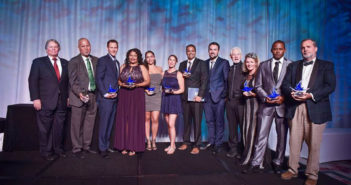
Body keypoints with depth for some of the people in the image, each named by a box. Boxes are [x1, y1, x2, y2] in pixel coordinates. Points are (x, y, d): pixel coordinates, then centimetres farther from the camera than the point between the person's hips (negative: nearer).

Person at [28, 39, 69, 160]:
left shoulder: (65, 63, 13)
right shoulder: (38, 62, 4)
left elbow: (68, 81, 14)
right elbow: (32, 81, -1)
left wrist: (68, 96, 6)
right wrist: (35, 99, -9)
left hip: (61, 102, 3)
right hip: (45, 102, -3)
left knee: (59, 127, 7)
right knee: (45, 128, 4)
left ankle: (58, 149, 20)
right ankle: (46, 152, 16)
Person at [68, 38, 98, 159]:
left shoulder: (95, 60, 12)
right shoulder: (74, 61, -3)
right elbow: (73, 81, -9)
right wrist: (79, 93, -23)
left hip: (93, 96, 5)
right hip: (79, 96, -5)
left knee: (89, 123, 11)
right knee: (77, 124, 2)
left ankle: (86, 146, 24)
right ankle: (76, 149, 14)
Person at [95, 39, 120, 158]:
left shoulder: (117, 62, 19)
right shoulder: (102, 60, -4)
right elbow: (98, 79, -10)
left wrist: (116, 92, 11)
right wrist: (105, 94, -15)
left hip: (114, 98, 7)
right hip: (105, 98, -7)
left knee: (110, 123, 11)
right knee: (104, 124, -3)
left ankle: (106, 145, 21)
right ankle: (102, 149, 6)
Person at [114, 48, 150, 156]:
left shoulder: (141, 67, 7)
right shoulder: (123, 67, 15)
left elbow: (147, 81, 2)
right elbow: (119, 80, 13)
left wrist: (136, 85, -12)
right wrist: (123, 84, -8)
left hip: (137, 96, -2)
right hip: (124, 96, 3)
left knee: (135, 120, -3)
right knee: (124, 120, 1)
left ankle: (133, 147, 2)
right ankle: (124, 146, 8)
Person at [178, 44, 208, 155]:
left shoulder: (201, 63, 4)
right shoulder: (182, 64, 18)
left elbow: (204, 80, -3)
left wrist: (200, 95, -12)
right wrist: (182, 76, -3)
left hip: (196, 96, -4)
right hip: (185, 97, 4)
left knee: (197, 121, -2)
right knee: (186, 121, 8)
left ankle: (196, 146, 6)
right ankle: (186, 142, 19)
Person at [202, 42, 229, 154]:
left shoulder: (224, 63, 2)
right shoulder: (205, 63, 14)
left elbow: (227, 79, -1)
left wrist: (225, 94, -7)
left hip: (219, 96, -4)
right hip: (207, 96, 4)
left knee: (219, 121, 2)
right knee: (209, 120, 11)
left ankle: (218, 144, 13)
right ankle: (211, 142, 24)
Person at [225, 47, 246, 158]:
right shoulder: (230, 69, 17)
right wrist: (227, 96, 11)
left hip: (241, 100, -5)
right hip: (230, 101, 5)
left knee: (242, 126, 1)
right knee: (232, 126, 10)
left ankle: (242, 150, 13)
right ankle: (233, 149, 21)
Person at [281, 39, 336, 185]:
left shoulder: (326, 65, 9)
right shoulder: (293, 66, 18)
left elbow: (330, 86, -3)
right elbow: (285, 84, 9)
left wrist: (311, 95, -17)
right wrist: (291, 93, -12)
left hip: (315, 109, -2)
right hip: (295, 108, 2)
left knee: (314, 144, 3)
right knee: (294, 142, 6)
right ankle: (293, 170, 20)